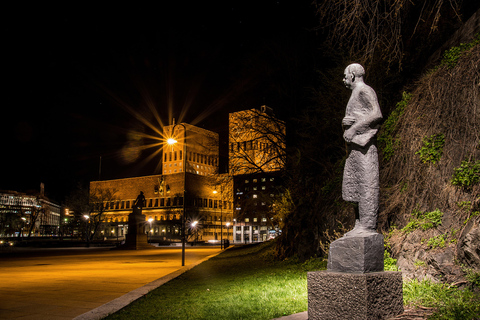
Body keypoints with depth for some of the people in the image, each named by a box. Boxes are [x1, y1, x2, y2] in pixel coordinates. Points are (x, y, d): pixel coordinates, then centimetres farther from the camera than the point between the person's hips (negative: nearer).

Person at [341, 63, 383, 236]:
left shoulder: (364, 90, -4)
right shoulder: (355, 94, 25)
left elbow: (377, 114, -17)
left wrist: (353, 128, -17)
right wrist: (344, 121, 4)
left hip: (364, 143, -10)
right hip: (354, 145, 10)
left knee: (366, 184, -11)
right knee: (353, 186, 7)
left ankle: (368, 226, -10)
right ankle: (360, 225, 11)